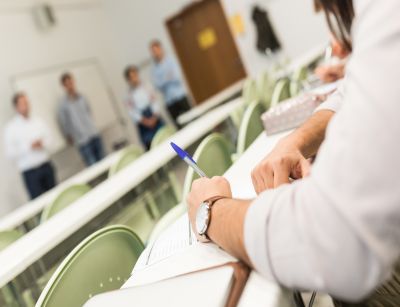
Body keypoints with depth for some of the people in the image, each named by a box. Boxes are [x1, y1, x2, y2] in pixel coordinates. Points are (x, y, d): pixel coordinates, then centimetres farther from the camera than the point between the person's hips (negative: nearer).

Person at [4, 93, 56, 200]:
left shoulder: (38, 121, 6)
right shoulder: (11, 127, -6)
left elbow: (49, 138, 11)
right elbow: (10, 153, -9)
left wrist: (42, 143, -10)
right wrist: (29, 147, -17)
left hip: (46, 166, 4)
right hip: (30, 171, -4)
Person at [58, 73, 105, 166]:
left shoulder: (82, 98, 7)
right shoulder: (63, 105, -8)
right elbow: (63, 124, -1)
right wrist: (70, 138, 7)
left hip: (95, 135, 5)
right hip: (82, 141, -5)